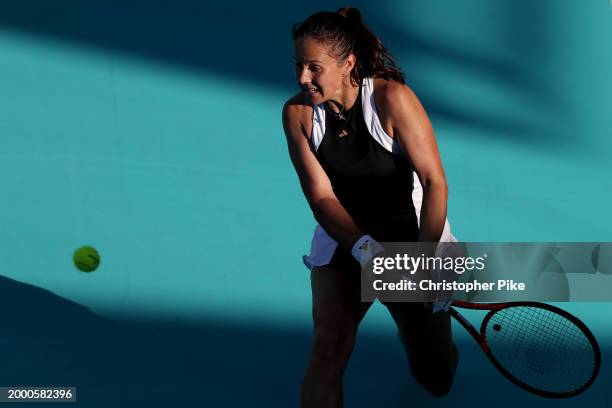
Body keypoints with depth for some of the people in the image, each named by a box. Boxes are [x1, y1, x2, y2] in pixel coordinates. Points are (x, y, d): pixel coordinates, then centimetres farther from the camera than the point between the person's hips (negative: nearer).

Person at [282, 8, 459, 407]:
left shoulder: (390, 97, -23)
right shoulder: (297, 113, -12)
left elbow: (435, 181, -25)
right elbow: (321, 195, -15)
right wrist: (364, 248, -33)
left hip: (416, 237, -2)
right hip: (343, 238, 2)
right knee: (329, 345, -25)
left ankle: (416, 331, 47)